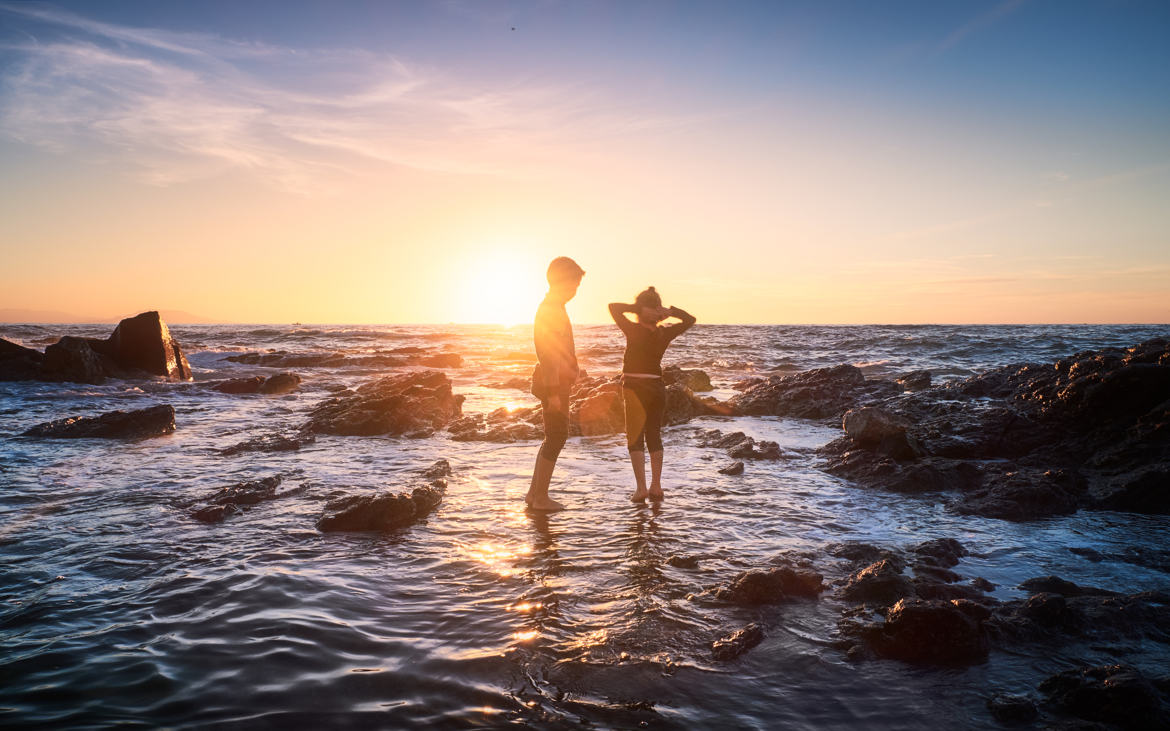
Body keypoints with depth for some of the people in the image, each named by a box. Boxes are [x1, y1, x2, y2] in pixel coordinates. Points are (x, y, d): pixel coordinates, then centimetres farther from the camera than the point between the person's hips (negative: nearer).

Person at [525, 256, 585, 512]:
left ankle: (534, 493, 21)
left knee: (554, 436, 15)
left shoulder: (552, 308, 18)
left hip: (555, 382, 10)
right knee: (556, 437, -4)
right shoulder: (551, 310, -15)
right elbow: (548, 354, -21)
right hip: (554, 382, -10)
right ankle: (541, 497, 2)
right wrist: (553, 392, -23)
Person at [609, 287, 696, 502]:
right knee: (654, 437, 13)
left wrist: (639, 309, -15)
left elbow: (614, 307, -12)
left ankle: (641, 487, -5)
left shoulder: (634, 330, -13)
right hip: (657, 387, 5)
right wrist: (670, 311, -1)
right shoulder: (665, 333, 0)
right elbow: (690, 320, 15)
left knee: (635, 438, 2)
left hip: (635, 388, -5)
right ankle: (656, 486, 15)